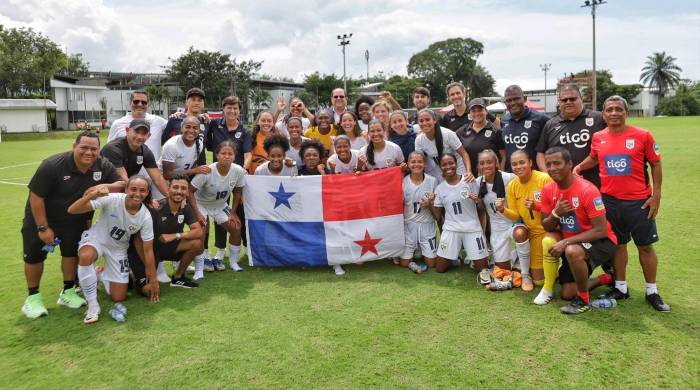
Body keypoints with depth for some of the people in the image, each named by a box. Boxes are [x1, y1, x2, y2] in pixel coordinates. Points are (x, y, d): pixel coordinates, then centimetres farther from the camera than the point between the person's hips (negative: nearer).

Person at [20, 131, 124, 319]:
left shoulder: (103, 166, -18)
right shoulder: (52, 165, -29)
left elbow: (121, 184, -11)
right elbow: (36, 196, -24)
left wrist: (104, 187, -34)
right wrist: (43, 228, -21)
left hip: (75, 219, 4)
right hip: (41, 216, -3)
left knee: (72, 252, 6)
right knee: (34, 255, 1)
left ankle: (68, 292, 23)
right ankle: (32, 297, 17)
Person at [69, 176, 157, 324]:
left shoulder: (146, 217, -20)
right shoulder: (111, 199, -28)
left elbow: (148, 250, -11)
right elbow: (72, 210, -31)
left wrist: (153, 280, -8)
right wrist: (92, 195, -50)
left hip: (118, 248, 2)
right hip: (96, 239, -2)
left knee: (119, 299, 1)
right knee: (85, 257, -41)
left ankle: (105, 276, 36)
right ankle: (93, 306, -20)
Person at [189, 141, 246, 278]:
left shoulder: (238, 171, -22)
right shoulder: (207, 171, -33)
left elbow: (237, 191, -3)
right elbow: (190, 191, -25)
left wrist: (233, 212, -4)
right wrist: (197, 213, -29)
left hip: (220, 205, 4)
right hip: (201, 204, -4)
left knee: (236, 228, -2)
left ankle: (233, 262, 21)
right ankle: (199, 270, -7)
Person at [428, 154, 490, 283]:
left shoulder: (469, 181, -3)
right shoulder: (439, 188, 3)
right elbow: (438, 217, 6)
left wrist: (477, 200, -22)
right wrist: (431, 204, -12)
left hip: (472, 228, -2)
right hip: (450, 229, 2)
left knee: (482, 268, -5)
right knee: (440, 268, 2)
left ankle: (470, 255, 25)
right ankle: (456, 254, 29)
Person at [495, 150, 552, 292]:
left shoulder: (544, 179, -21)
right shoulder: (512, 186, -6)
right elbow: (516, 216, -2)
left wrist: (536, 206, -34)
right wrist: (503, 210, -22)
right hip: (530, 229, 4)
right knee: (518, 233, -34)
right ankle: (525, 275, -12)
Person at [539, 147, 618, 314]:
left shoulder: (587, 190, -25)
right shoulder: (548, 190, -7)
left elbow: (601, 231, -25)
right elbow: (546, 227, 1)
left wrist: (566, 242, -29)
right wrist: (555, 213, -21)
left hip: (600, 241, -6)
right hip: (573, 241, 6)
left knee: (572, 251, -38)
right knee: (567, 294, 0)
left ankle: (583, 299, -15)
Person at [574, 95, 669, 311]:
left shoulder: (642, 135, -7)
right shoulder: (598, 138, 2)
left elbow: (656, 164, -2)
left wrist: (656, 196, -5)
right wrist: (578, 167, 3)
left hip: (639, 201, -2)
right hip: (610, 200, 2)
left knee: (645, 245, 7)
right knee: (618, 244, 13)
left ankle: (652, 292, 21)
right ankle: (621, 287, 26)